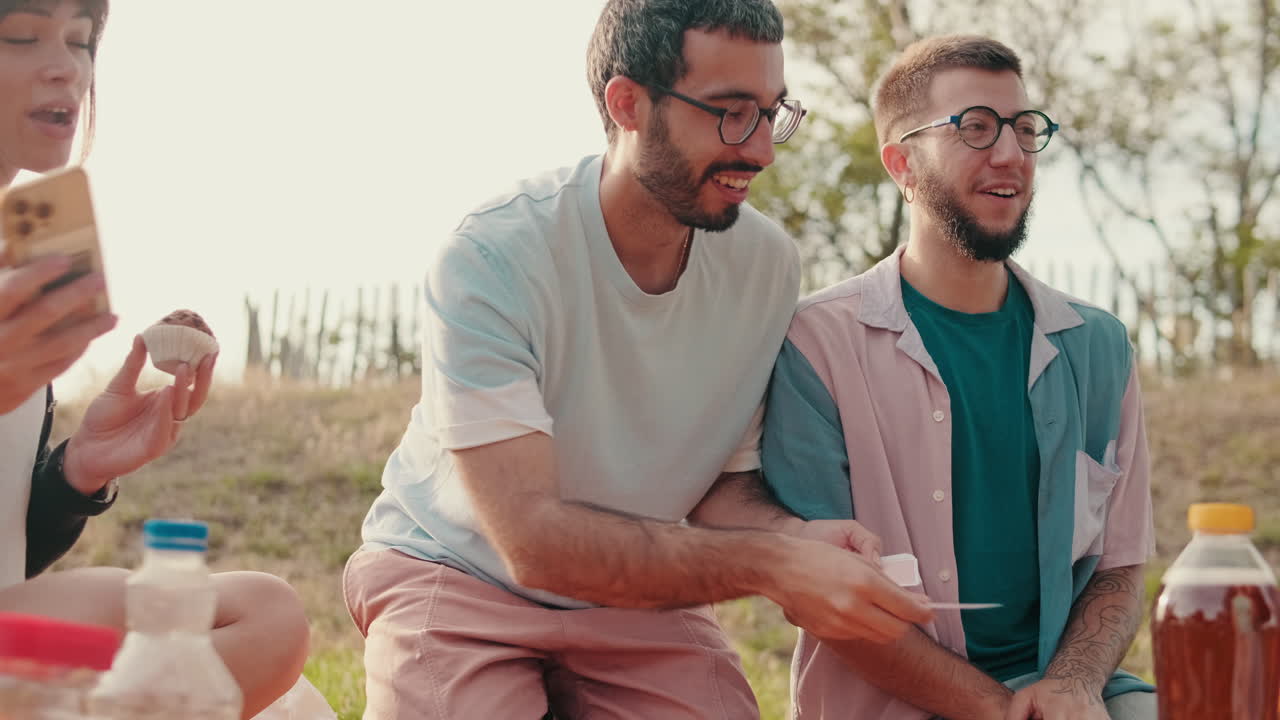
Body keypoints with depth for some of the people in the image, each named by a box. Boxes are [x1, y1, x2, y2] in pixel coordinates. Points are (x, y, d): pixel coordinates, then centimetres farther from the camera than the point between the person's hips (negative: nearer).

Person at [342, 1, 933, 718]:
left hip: (640, 596, 4)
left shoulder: (769, 264, -10)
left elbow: (726, 488, -2)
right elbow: (532, 537, -32)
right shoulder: (490, 259, -25)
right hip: (459, 574, -3)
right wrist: (770, 563, -40)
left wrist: (797, 536, -26)